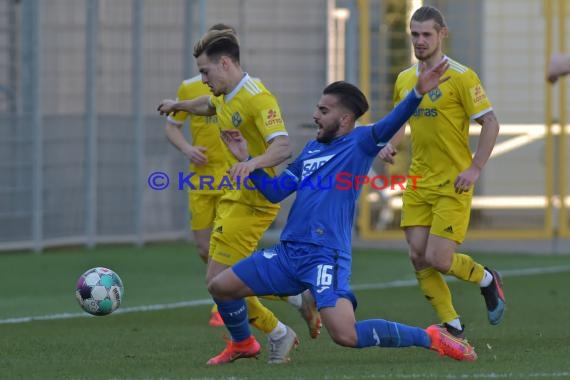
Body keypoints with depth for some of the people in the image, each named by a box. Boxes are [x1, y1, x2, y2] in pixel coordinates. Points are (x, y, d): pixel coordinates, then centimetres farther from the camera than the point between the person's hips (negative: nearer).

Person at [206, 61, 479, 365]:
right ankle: (244, 345, 38)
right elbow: (275, 191, 23)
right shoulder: (311, 149, 18)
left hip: (325, 257, -8)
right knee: (220, 287, 11)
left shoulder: (359, 143, -4)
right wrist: (247, 159, 15)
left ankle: (431, 338, -5)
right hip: (288, 253, 8)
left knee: (346, 335, -22)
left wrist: (418, 93, -40)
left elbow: (388, 126, -24)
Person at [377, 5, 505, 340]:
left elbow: (490, 123, -9)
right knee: (418, 256, -2)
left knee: (438, 259, -13)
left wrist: (475, 169, -16)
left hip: (453, 184, -6)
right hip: (418, 183, 6)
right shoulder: (405, 80, 9)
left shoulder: (461, 76, -10)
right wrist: (390, 145, 3)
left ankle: (487, 279, 18)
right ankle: (453, 327, 9)